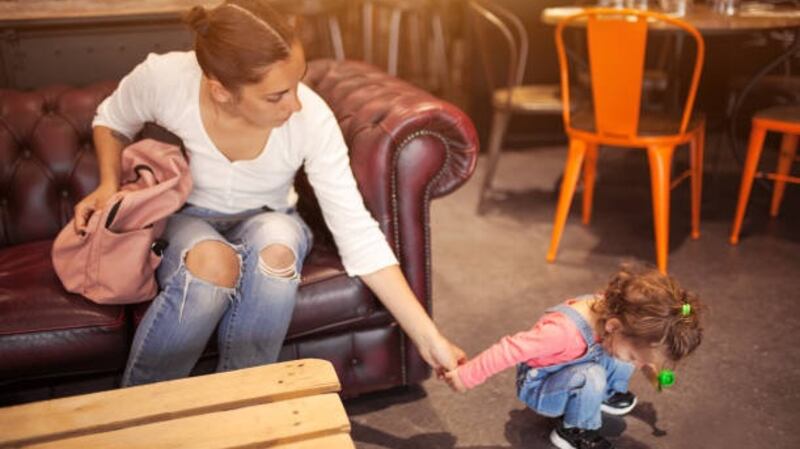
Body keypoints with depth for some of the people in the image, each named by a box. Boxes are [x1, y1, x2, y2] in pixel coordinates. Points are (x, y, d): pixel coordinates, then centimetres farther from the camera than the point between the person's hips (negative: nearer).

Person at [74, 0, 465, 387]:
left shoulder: (312, 118, -27)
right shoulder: (163, 79, -25)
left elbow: (357, 233, -24)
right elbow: (111, 121, 1)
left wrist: (428, 338, -27)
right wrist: (109, 184, -17)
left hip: (267, 224, 1)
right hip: (185, 221, 0)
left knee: (276, 244, -36)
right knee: (213, 260, -36)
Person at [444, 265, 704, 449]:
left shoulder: (615, 310, -21)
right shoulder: (563, 331, -42)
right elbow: (511, 349, -37)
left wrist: (645, 364, -4)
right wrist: (467, 377, -29)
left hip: (571, 371, 7)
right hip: (538, 388, -7)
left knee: (621, 356, -9)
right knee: (591, 377, -33)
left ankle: (612, 392, 19)